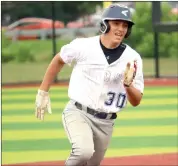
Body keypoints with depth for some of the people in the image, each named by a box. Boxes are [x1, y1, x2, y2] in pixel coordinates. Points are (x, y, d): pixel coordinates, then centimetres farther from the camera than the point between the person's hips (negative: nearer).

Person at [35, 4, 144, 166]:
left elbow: (136, 102, -4)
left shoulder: (132, 59, -6)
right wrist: (43, 92, 13)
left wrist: (128, 84, -25)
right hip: (78, 113, -3)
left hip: (105, 122, 3)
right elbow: (58, 60, 11)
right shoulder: (82, 46, -9)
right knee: (84, 151, -31)